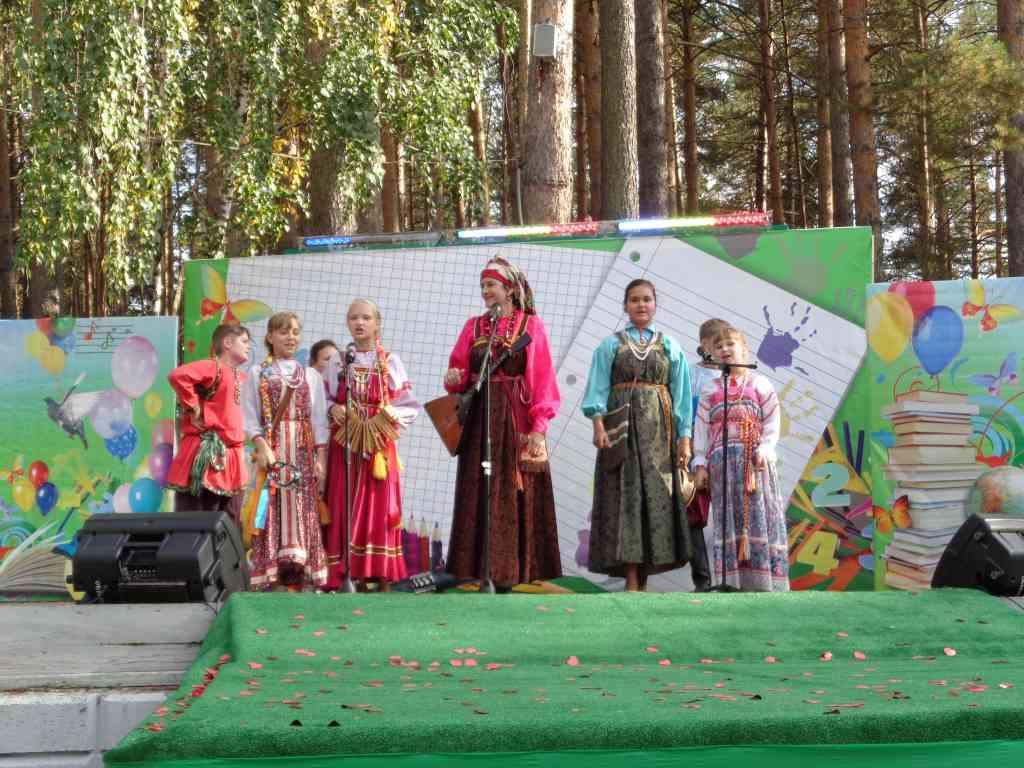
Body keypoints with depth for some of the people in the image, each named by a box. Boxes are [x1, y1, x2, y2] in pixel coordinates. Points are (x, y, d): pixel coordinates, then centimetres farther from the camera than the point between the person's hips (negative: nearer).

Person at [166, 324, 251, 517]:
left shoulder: (241, 378, 16)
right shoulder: (214, 368, -10)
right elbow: (177, 376, -27)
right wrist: (193, 408, -18)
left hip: (231, 458, 9)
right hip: (208, 456, -9)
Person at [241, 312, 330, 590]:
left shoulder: (311, 375, 13)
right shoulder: (257, 373, 8)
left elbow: (319, 420, 8)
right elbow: (250, 417, 0)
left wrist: (320, 458, -1)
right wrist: (261, 445, -15)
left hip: (303, 452, 2)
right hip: (270, 449, -2)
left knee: (301, 510, -3)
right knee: (272, 510, -5)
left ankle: (299, 573, -2)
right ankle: (271, 577, -5)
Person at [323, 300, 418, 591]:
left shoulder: (390, 362, 5)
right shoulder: (337, 361, 10)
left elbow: (408, 405, 3)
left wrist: (387, 418, -13)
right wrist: (333, 409, -9)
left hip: (379, 445, -1)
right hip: (345, 445, 1)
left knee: (379, 509, -4)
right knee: (344, 510, -2)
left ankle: (382, 578, -3)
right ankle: (347, 575, 0)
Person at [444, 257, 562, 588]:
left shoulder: (531, 325, 2)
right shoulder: (473, 327, 12)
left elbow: (543, 379, -4)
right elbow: (458, 374, 11)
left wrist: (538, 427, -12)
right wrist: (453, 379, -13)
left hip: (518, 421, -3)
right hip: (480, 420, 3)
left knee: (517, 495, -2)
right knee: (480, 495, 1)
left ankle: (513, 573, 1)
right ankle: (481, 571, 4)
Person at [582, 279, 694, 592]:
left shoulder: (670, 347, 11)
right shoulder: (610, 345, 7)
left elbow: (680, 394, 8)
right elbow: (598, 389, 0)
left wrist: (684, 437, 0)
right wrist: (598, 425, -15)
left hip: (658, 430, 2)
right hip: (622, 427, -2)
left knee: (656, 497, -2)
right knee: (625, 495, -7)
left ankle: (645, 574, 3)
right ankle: (631, 580, -9)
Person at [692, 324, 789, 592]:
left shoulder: (759, 384, 7)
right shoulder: (710, 390, 14)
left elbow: (772, 422, 2)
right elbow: (702, 429, 9)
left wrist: (764, 450, -12)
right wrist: (700, 464, 1)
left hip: (755, 460, -2)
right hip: (721, 459, 2)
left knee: (758, 516, -4)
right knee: (726, 517, -1)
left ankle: (762, 579, -2)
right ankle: (730, 578, -1)